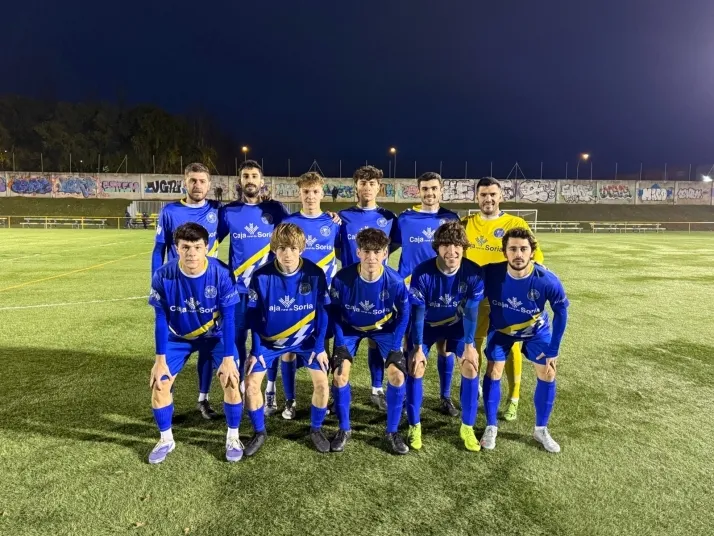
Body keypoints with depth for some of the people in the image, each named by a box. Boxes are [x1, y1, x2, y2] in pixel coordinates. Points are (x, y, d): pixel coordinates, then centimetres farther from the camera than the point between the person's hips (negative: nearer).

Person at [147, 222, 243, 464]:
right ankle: (166, 439, 21)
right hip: (178, 336, 2)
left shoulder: (221, 274, -29)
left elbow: (228, 318, -21)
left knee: (231, 381, -14)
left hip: (215, 335, -1)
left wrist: (228, 358, -20)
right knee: (159, 384, -4)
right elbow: (161, 319, -14)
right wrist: (160, 359, -11)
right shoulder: (163, 276, -25)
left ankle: (232, 437, 10)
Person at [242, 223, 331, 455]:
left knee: (322, 382, -8)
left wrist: (319, 346, -10)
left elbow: (322, 312, -9)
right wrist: (256, 350, -9)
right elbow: (255, 315, -8)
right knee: (251, 382, -6)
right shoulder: (261, 276, -20)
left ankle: (316, 430, 19)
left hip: (306, 338, 0)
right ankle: (259, 433, 19)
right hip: (269, 339, 1)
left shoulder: (315, 274, -19)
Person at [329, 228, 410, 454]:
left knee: (397, 375, -13)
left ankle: (392, 432, 9)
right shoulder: (342, 278, -31)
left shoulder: (395, 281, -30)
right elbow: (334, 311, -13)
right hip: (349, 327, 0)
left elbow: (403, 314, -12)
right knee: (339, 375, -12)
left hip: (384, 328, 0)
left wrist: (395, 346, -16)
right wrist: (341, 343, -16)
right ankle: (344, 429, 13)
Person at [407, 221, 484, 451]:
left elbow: (471, 312, -15)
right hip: (426, 324, -1)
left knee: (471, 366, -11)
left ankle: (467, 427, 7)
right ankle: (414, 426, 6)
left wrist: (469, 344, -15)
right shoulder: (422, 273, -31)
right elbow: (417, 312, -23)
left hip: (456, 323, 2)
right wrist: (418, 347, -22)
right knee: (415, 368, -13)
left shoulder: (474, 273, -25)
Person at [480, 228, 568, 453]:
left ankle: (541, 429, 21)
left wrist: (553, 350, -13)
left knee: (547, 375, 1)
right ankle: (491, 427, 15)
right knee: (493, 372, -4)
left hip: (536, 330, 1)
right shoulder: (490, 273, -34)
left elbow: (560, 312, -15)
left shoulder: (547, 281, -33)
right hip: (501, 328, 0)